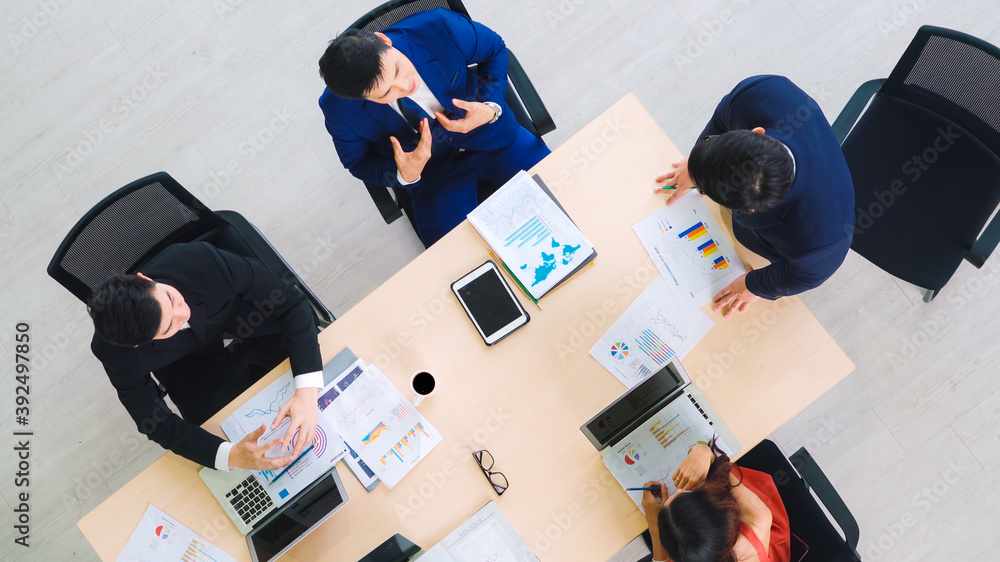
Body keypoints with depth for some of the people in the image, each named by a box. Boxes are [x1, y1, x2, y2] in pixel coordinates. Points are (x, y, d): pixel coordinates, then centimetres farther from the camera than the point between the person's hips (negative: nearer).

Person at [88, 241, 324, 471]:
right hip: (194, 367, 0)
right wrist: (232, 456, -40)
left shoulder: (201, 260, -40)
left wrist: (307, 393, -44)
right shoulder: (115, 352, -33)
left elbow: (292, 302, -32)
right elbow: (157, 424, -22)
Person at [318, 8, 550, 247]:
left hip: (491, 135, 1)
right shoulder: (338, 108, -24)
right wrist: (404, 176, -26)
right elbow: (358, 163, -5)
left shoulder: (439, 27, -26)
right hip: (431, 172, 0)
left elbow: (495, 49, -5)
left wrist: (490, 109, -23)